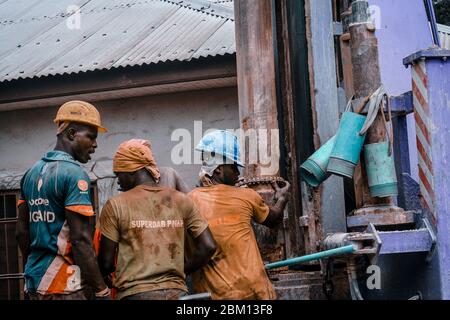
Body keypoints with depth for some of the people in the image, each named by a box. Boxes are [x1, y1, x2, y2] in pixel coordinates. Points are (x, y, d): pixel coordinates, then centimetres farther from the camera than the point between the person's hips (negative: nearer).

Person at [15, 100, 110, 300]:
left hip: (34, 282, 8)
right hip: (63, 286, -8)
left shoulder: (32, 173, 13)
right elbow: (81, 241, -18)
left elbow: (21, 232, 15)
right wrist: (102, 291, -15)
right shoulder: (74, 174, -12)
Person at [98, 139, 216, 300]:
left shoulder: (115, 205, -3)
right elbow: (208, 247, 2)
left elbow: (106, 263, -2)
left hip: (135, 293, -3)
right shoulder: (181, 200, 6)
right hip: (176, 292, 3)